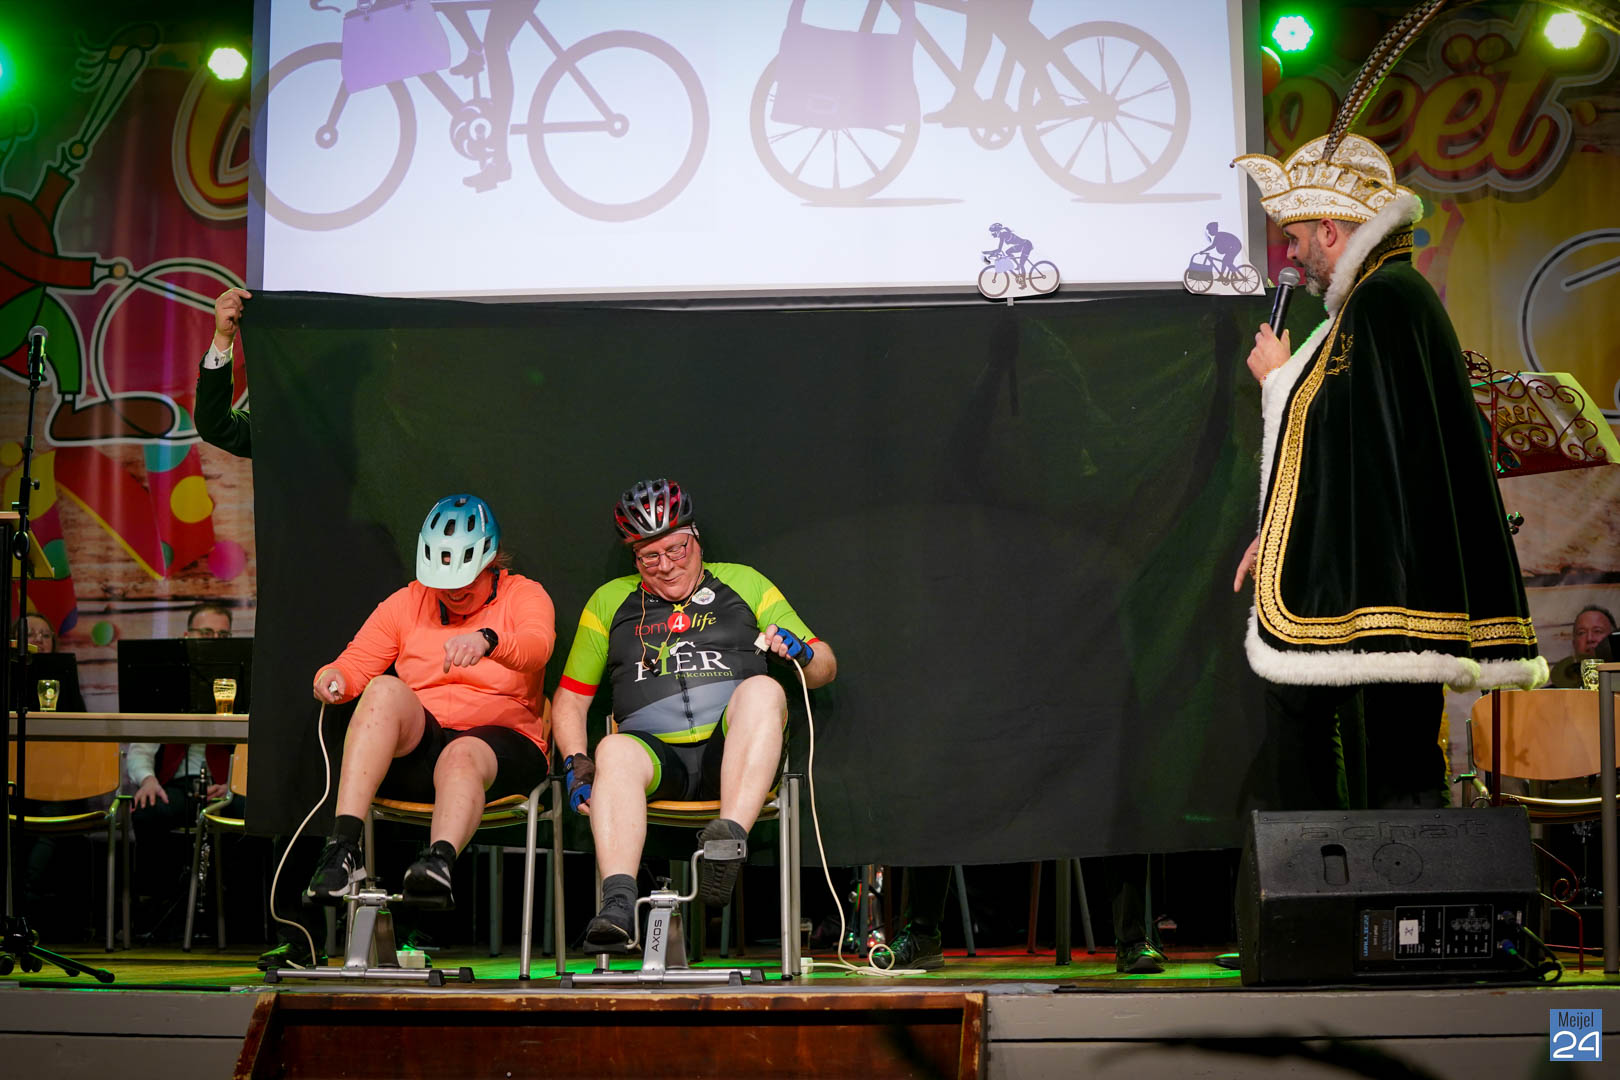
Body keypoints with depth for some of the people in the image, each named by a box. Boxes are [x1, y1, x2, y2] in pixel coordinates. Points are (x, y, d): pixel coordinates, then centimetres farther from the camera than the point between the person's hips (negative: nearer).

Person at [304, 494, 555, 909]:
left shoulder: (524, 595, 9)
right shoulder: (406, 602, 20)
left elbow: (536, 646, -15)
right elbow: (357, 663, 12)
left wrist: (487, 639, -38)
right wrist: (333, 677, -14)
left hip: (499, 740, -2)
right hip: (414, 748, 2)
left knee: (462, 755, -37)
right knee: (385, 690, -29)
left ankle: (440, 860, -66)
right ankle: (343, 848, -43)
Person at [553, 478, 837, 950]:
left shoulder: (743, 583, 18)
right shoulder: (610, 601, 20)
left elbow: (824, 667, 19)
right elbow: (571, 697, 21)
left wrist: (800, 652, -6)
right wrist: (576, 762, 2)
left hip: (732, 755, 0)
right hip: (656, 754, 1)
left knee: (762, 689, -32)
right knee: (615, 750, -34)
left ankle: (730, 836, -47)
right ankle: (618, 903, -48)